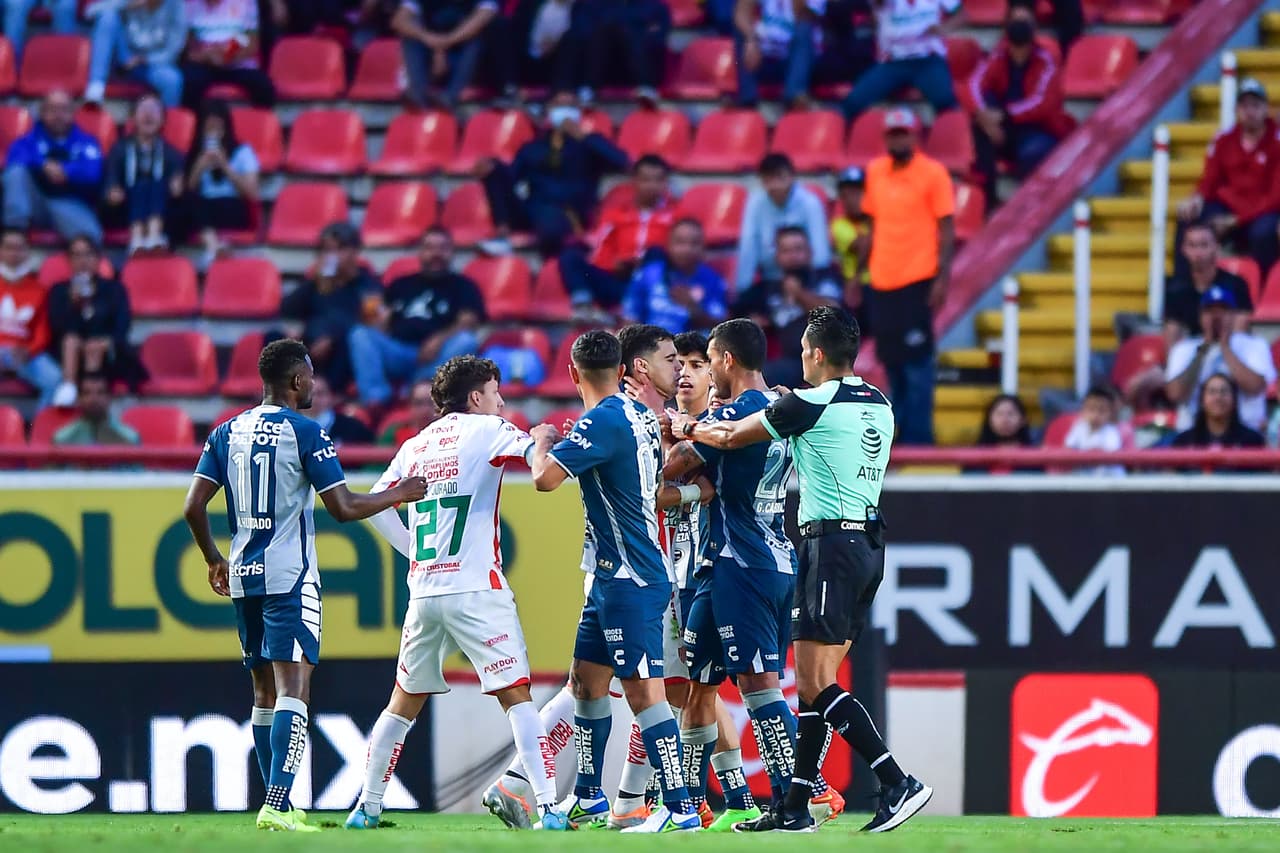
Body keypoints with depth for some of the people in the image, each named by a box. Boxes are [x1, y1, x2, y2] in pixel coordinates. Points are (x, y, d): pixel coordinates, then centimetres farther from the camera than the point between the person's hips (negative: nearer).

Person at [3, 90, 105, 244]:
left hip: (71, 206, -2)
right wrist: (44, 165, -23)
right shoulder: (30, 140, 16)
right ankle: (14, 230, -38)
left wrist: (66, 171, -21)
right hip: (35, 205, 2)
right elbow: (16, 160, -8)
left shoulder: (86, 141, 16)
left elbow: (92, 173, -4)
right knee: (16, 172, -28)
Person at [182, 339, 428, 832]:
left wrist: (214, 560, 22)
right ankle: (277, 805, -23)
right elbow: (343, 508, -10)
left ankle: (276, 805, 19)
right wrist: (399, 495, 5)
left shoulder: (227, 433, 9)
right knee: (293, 690, -11)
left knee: (265, 693, 15)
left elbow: (193, 507, 7)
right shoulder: (305, 433, -8)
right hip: (289, 578, -6)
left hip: (243, 577, 6)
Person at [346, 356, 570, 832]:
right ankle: (548, 810, -12)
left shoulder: (415, 446, 15)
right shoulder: (485, 431, -1)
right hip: (476, 590, -5)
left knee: (404, 703, 16)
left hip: (424, 591, 5)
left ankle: (367, 807, 17)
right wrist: (545, 436, 7)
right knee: (516, 697, -4)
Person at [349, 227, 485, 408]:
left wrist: (439, 340, -17)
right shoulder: (401, 285, 24)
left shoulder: (462, 286, 16)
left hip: (437, 359, -2)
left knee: (466, 342, -32)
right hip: (396, 354, 2)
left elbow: (466, 325, 1)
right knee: (360, 334, -23)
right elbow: (381, 323, 17)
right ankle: (376, 399, -41)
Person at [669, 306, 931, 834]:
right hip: (869, 540, 8)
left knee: (816, 684, -10)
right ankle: (794, 809, 11)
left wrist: (687, 429, 21)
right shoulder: (879, 405, 12)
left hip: (831, 543, -8)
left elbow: (732, 438, 2)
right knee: (815, 682, 10)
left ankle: (898, 784, -19)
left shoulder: (809, 404, -10)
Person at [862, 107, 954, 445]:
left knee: (916, 361, -7)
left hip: (917, 281, -6)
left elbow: (946, 228, -6)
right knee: (891, 360, 10)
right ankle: (897, 433, 19)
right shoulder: (875, 172, 11)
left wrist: (943, 278, -13)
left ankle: (917, 438, -5)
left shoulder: (933, 173, -5)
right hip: (882, 279, 6)